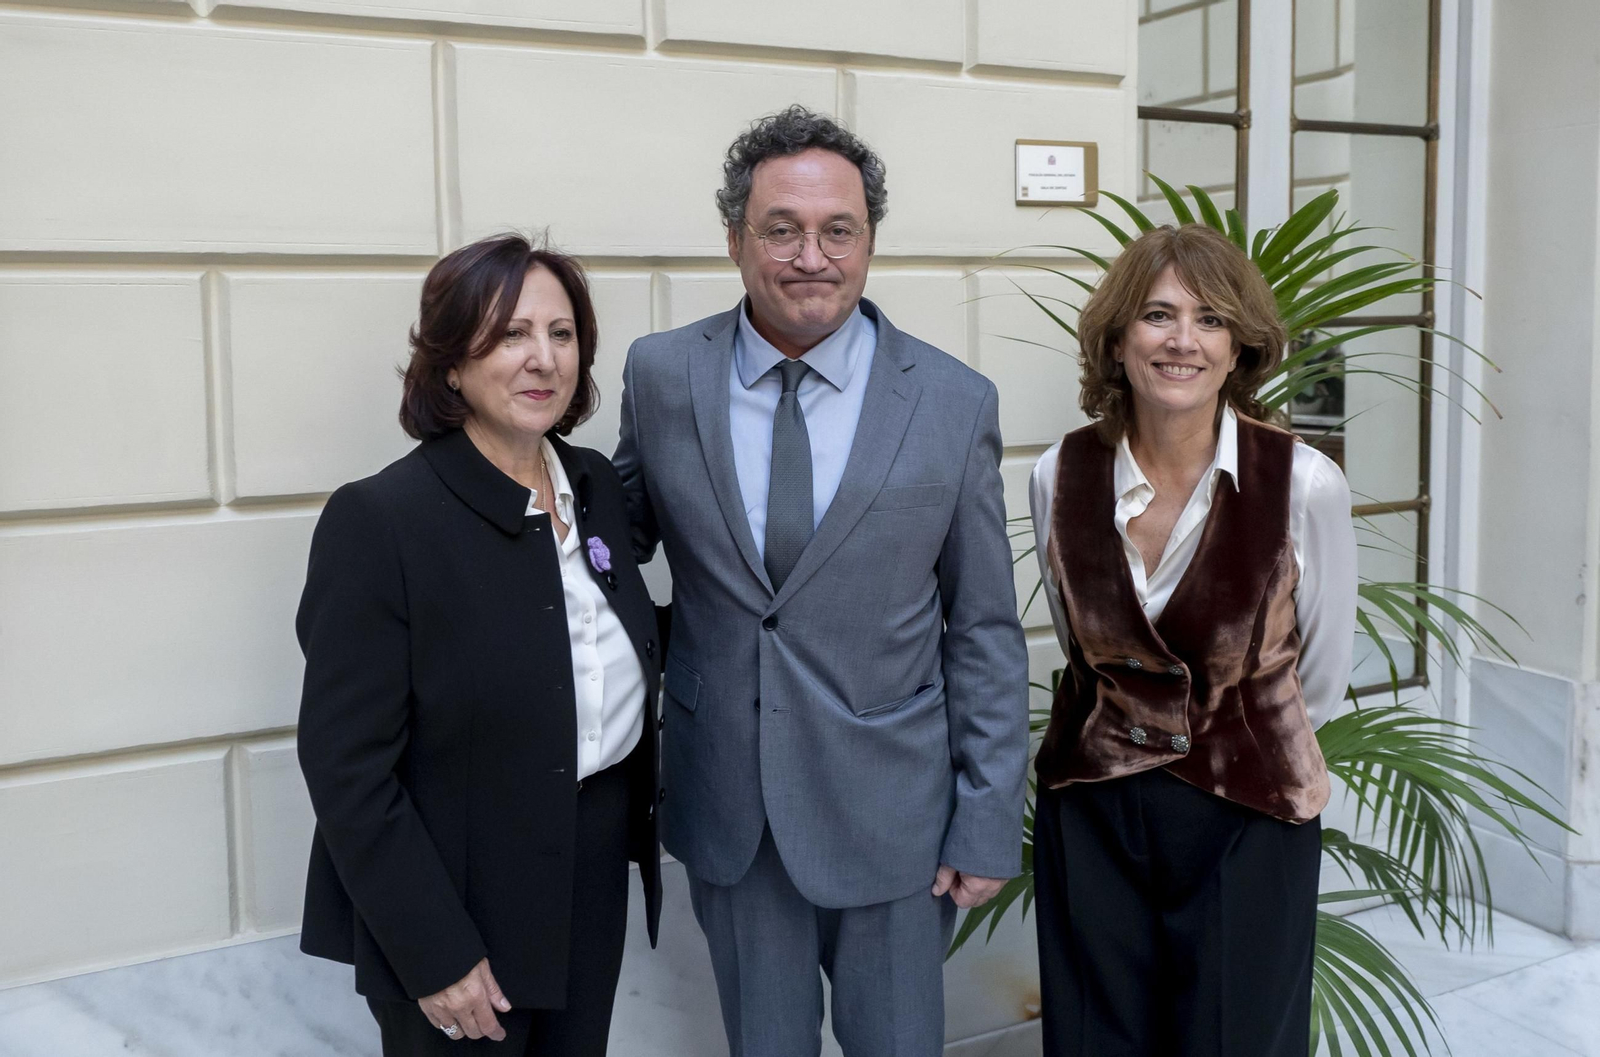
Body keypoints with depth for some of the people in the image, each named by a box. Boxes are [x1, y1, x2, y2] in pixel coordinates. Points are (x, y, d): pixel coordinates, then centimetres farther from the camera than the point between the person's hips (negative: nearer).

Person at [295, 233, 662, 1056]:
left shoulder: (595, 483, 2)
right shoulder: (378, 521, -18)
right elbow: (349, 771, -17)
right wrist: (435, 954, -17)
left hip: (597, 877, 6)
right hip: (461, 900, -6)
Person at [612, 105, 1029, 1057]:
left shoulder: (955, 402, -8)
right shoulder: (662, 375, -4)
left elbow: (985, 630, -4)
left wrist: (988, 824, -4)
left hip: (890, 810, -1)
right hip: (728, 808, 2)